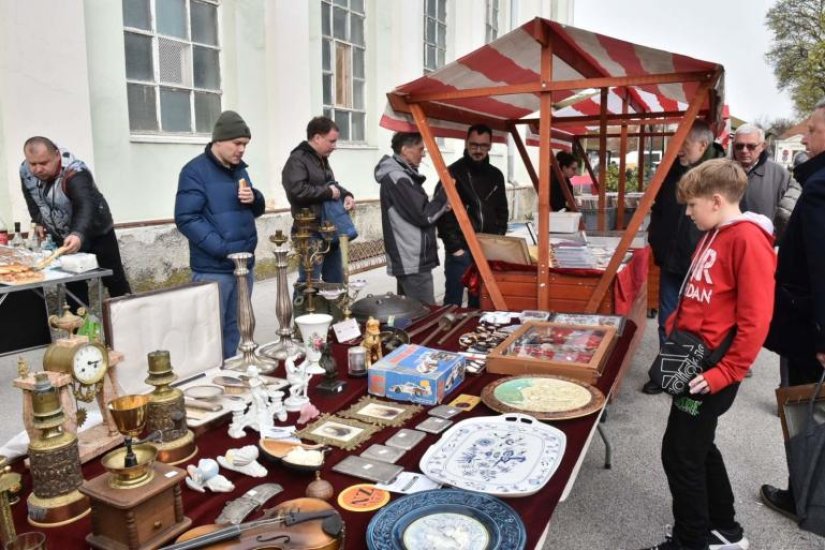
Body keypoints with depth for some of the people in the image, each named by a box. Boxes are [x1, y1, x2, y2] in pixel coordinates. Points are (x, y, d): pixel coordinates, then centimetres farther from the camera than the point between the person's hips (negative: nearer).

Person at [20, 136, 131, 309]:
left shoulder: (74, 173, -33)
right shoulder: (26, 171, -11)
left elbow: (85, 205, -47)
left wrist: (78, 235, -62)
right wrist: (39, 221, -2)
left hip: (95, 233, -6)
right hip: (62, 236, 6)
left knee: (114, 279, 3)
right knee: (73, 283, 11)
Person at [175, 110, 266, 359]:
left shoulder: (239, 169, 13)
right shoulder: (195, 171, -9)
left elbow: (256, 210, 21)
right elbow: (186, 219, -17)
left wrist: (254, 198, -4)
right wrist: (223, 248, -23)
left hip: (244, 265, 7)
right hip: (212, 269, -7)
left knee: (234, 330, 15)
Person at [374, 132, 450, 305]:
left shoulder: (402, 175, 15)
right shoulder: (397, 178, -16)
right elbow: (423, 216, -18)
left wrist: (441, 205, 4)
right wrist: (445, 194, -6)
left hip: (409, 260, 10)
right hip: (413, 262, -10)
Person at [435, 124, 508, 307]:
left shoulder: (496, 175, 11)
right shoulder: (453, 173, -5)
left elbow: (502, 211, 16)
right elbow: (442, 212, -9)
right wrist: (454, 246, -14)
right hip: (460, 249, -5)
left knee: (480, 300, 12)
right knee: (453, 301, 1)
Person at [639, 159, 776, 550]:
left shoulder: (748, 239, -17)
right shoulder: (714, 234, 12)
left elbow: (755, 319, -21)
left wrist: (725, 373, -20)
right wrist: (674, 329, 13)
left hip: (712, 368, -9)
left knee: (680, 454, 0)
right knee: (697, 447, 20)